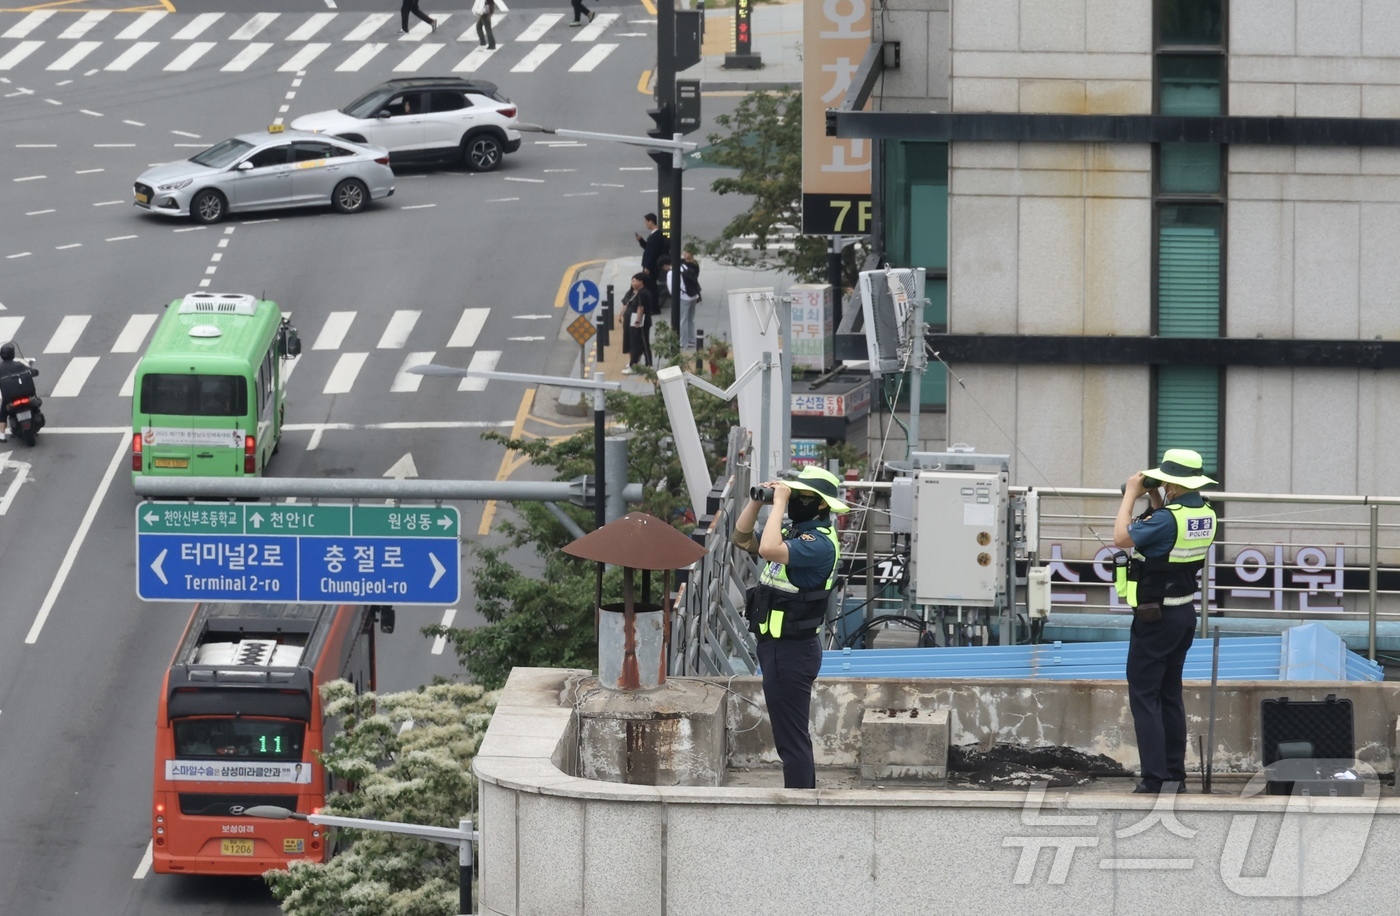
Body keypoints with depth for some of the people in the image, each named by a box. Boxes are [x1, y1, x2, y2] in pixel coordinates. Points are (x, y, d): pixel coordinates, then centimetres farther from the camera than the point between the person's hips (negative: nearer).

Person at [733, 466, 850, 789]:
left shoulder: (820, 542, -18)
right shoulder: (794, 533, 13)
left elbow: (768, 549, -33)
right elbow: (742, 539, 21)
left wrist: (780, 503, -23)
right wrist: (757, 501, 7)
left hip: (792, 650, -10)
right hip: (775, 645, 10)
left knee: (791, 738, -8)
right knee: (792, 737, 18)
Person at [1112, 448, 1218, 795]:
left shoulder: (1167, 518, -23)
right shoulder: (1205, 515, 3)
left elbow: (1122, 538, -20)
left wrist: (1131, 495, -9)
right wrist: (1154, 498, 12)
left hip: (1155, 618, -8)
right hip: (1185, 613, 8)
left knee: (1144, 695, -4)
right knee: (1170, 694, 16)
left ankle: (1155, 778, -11)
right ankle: (1175, 775, 18)